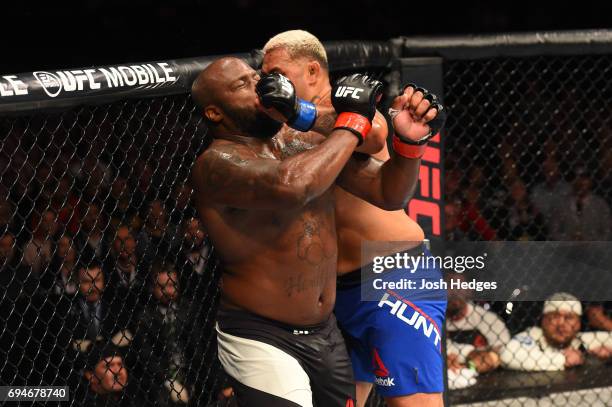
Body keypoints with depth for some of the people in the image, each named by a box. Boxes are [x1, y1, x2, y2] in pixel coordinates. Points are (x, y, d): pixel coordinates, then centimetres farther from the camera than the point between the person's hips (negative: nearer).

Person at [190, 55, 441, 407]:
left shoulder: (308, 145, 8)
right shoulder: (216, 163, -15)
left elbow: (389, 193, 6)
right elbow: (292, 186, -34)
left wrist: (407, 141, -14)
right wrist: (351, 123, -20)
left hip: (326, 334, 7)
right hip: (262, 340, -7)